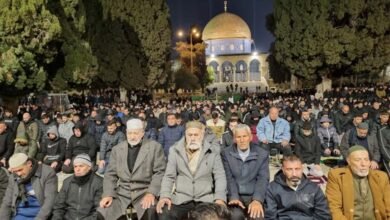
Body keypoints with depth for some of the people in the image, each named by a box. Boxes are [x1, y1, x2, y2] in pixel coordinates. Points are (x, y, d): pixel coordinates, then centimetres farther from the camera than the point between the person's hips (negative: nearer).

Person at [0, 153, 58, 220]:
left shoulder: (48, 173, -10)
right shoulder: (13, 178, 6)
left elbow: (50, 201, -15)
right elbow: (6, 204, 10)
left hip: (41, 214, -4)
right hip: (20, 214, 4)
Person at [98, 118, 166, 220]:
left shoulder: (155, 147, 0)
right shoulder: (117, 149, 11)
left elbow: (160, 172, -5)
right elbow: (110, 174, 10)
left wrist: (151, 193, -17)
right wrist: (108, 194, -5)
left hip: (145, 192, -4)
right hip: (122, 192, 4)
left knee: (150, 212, -33)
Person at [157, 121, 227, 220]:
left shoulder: (213, 151, 5)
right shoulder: (175, 150, 8)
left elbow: (220, 176, 2)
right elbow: (169, 176, 6)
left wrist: (220, 198, -14)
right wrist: (165, 195, -11)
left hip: (206, 199, 0)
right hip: (180, 199, 1)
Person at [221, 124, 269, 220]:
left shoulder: (262, 154, 5)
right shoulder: (226, 153, 4)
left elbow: (263, 178, -4)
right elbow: (229, 178, -4)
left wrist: (257, 200, -20)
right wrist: (234, 197, -20)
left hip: (254, 196, 0)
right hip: (235, 195, 0)